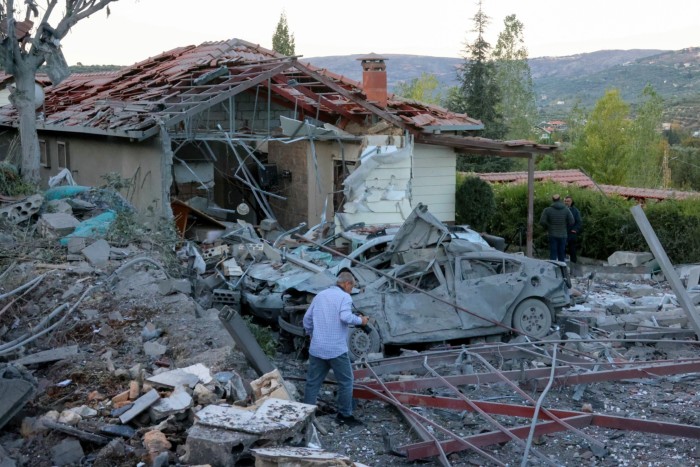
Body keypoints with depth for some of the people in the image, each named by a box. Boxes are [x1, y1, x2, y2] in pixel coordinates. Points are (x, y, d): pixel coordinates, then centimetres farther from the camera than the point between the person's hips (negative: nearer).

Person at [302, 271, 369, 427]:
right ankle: (345, 415, 14)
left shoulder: (319, 296, 13)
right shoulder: (345, 297, -5)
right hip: (337, 349, -6)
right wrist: (360, 320, -6)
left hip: (317, 348, 6)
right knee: (346, 382, 9)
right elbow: (345, 316, -23)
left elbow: (307, 318, 16)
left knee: (312, 382, 12)